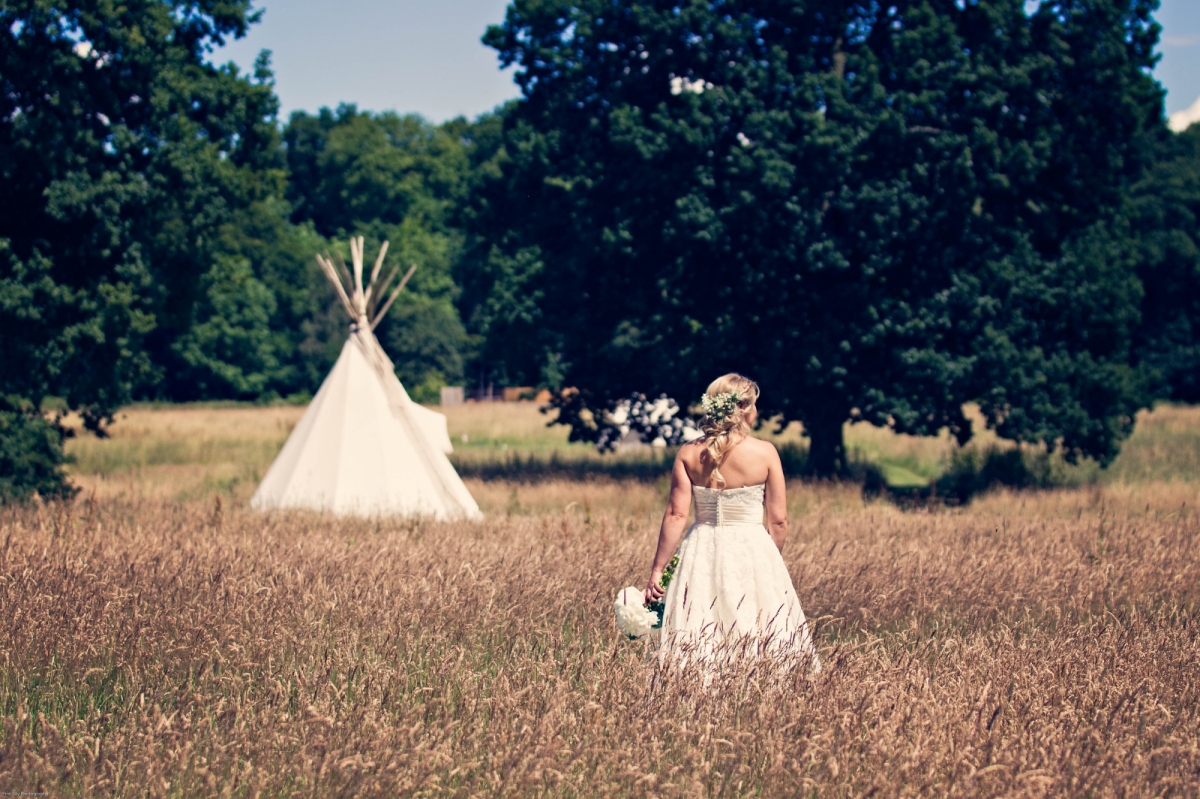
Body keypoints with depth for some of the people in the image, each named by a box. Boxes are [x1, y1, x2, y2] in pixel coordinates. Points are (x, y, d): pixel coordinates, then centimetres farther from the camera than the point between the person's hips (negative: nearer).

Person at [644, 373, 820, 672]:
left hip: (701, 556, 2)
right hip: (752, 551, -2)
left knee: (696, 644, 7)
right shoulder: (765, 453, -8)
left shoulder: (688, 454, -3)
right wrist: (771, 561, 12)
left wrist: (657, 571, -3)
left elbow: (676, 516, -7)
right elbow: (779, 521, -5)